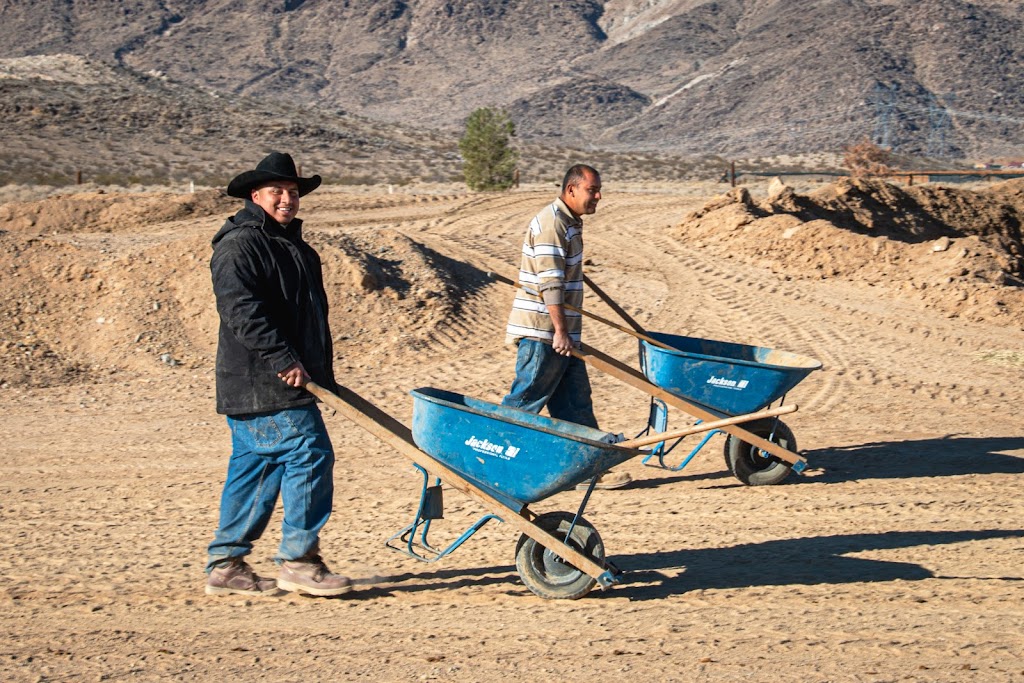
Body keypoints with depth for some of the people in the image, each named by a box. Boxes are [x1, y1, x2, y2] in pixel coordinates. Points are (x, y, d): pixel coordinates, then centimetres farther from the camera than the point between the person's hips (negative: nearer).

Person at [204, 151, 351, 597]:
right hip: (258, 382, -10)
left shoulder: (294, 247, 22)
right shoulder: (239, 245, -10)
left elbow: (313, 314, 29)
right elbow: (241, 309, -22)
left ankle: (226, 565, 15)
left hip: (286, 382, 10)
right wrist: (284, 360, -25)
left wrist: (324, 372, 24)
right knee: (308, 453, -12)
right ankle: (298, 560, -6)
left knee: (255, 468, 10)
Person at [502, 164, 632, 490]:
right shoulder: (551, 223, -15)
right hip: (542, 332, -10)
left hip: (561, 332, 10)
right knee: (525, 400, -5)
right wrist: (560, 331, -23)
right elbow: (549, 283, -21)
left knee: (576, 402, 10)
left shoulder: (571, 222, 17)